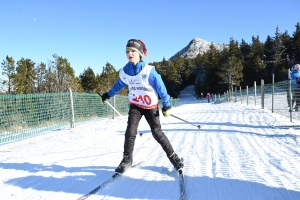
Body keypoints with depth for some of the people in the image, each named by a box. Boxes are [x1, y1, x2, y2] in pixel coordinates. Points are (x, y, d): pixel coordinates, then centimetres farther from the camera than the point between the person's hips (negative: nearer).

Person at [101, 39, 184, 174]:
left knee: (157, 133, -3)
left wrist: (166, 105, -11)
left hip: (151, 106, -3)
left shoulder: (149, 70, -20)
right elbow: (119, 85, 15)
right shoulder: (124, 72, -7)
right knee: (130, 132, -8)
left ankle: (174, 158, 11)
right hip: (135, 106, 3)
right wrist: (108, 94, 28)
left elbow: (161, 87, -12)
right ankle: (127, 160, 7)